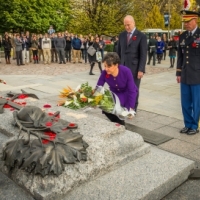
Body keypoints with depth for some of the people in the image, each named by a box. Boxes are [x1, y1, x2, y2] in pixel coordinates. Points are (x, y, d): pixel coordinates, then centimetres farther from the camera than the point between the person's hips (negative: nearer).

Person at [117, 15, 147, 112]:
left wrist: (141, 70, -14)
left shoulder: (141, 36, -5)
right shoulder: (122, 35, 9)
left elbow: (143, 55, -9)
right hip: (123, 67, 4)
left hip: (134, 68, -4)